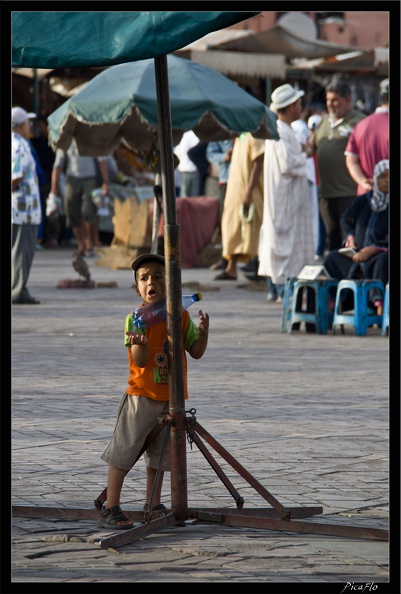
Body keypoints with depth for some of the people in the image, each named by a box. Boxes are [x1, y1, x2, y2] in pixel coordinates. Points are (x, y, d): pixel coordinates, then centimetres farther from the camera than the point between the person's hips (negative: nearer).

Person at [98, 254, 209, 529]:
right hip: (141, 396, -4)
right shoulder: (135, 319, -10)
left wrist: (203, 331, -11)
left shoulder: (181, 316, 2)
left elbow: (196, 352, 7)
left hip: (171, 398, 4)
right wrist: (141, 343, -38)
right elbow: (140, 361, -17)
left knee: (158, 455, 15)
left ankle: (153, 506, 27)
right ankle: (111, 511, 0)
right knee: (123, 453, -4)